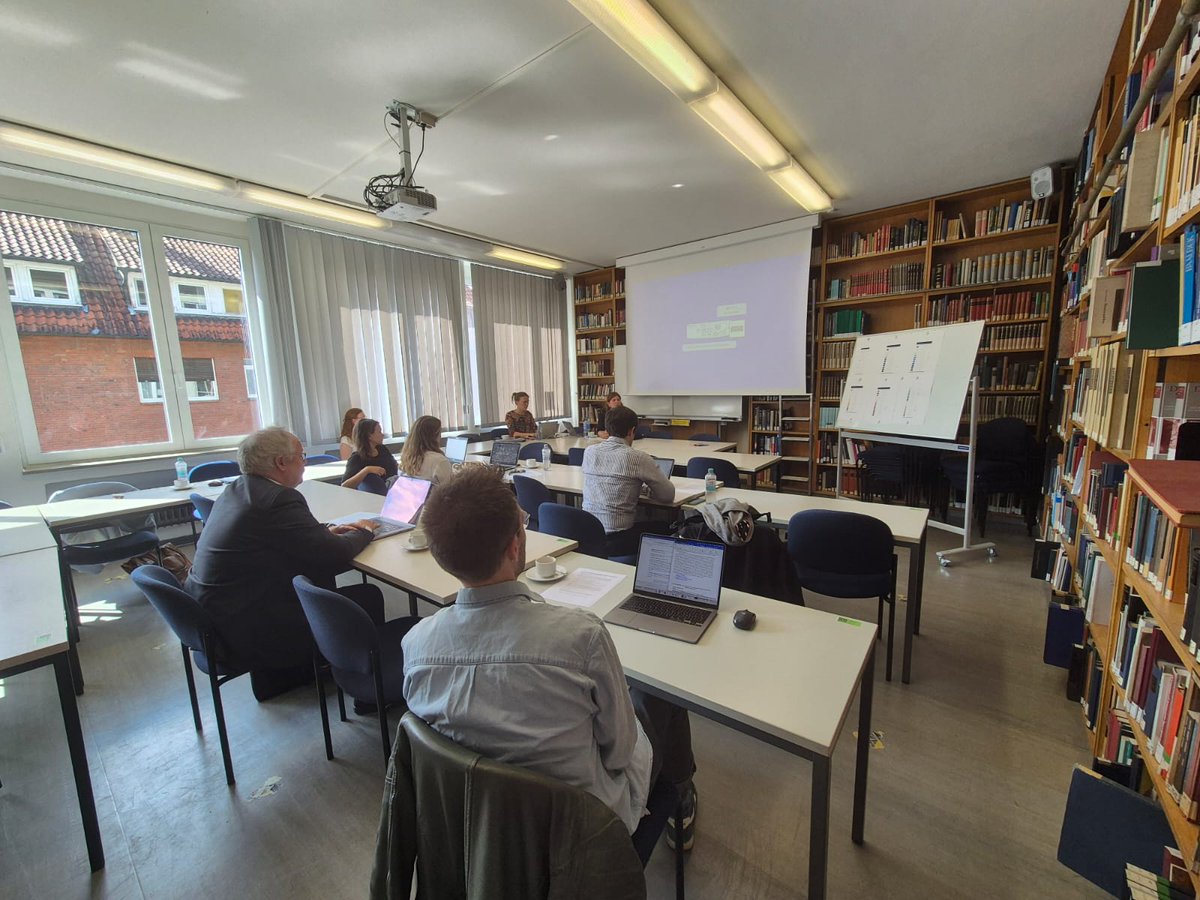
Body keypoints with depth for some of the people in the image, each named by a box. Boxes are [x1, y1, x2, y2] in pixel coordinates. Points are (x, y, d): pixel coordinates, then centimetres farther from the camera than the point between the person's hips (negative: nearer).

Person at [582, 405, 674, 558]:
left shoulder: (589, 452, 2)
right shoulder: (638, 458, -13)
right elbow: (668, 495, -4)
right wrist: (642, 488, 13)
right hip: (617, 541, -6)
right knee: (662, 527, 21)